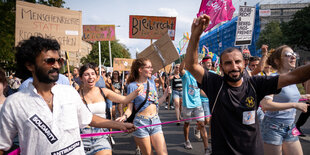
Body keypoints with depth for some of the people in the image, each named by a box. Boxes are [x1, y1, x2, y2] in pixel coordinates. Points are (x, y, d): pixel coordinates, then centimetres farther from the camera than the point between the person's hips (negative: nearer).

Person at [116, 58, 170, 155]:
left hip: (155, 121, 5)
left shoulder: (151, 81, 11)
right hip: (141, 123, -4)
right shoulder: (133, 86, -5)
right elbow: (130, 108, -5)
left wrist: (165, 95, 7)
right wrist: (124, 116, -23)